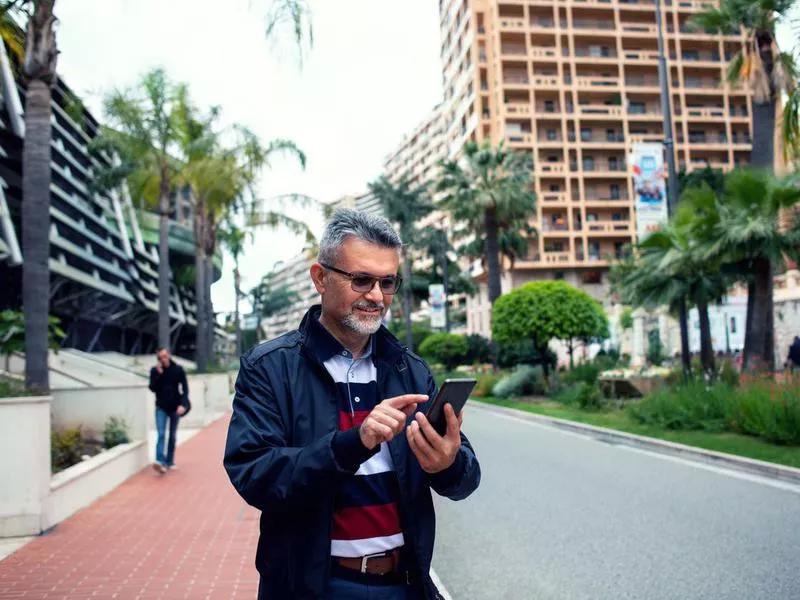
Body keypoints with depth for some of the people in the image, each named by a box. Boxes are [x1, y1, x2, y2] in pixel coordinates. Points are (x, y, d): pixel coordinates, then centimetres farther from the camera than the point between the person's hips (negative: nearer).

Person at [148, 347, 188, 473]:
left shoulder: (178, 369, -4)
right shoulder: (154, 371, -1)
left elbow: (185, 388, -4)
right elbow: (152, 388, -9)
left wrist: (183, 404, -16)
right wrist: (158, 374, -20)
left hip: (175, 407, 1)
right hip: (161, 408, 0)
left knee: (172, 436, 9)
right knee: (161, 434, -13)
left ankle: (170, 461, 18)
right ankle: (160, 461, -22)